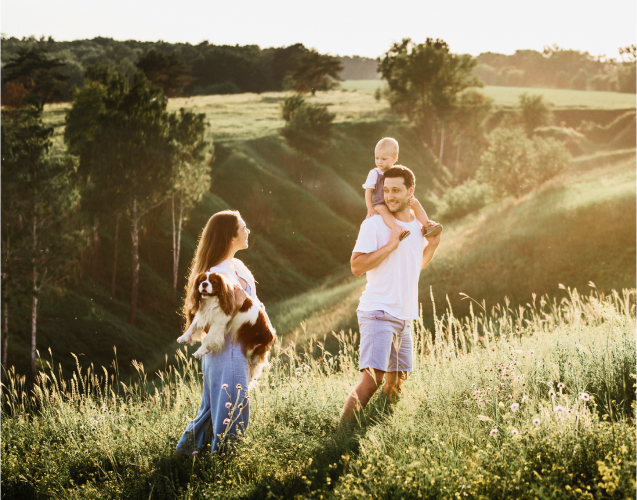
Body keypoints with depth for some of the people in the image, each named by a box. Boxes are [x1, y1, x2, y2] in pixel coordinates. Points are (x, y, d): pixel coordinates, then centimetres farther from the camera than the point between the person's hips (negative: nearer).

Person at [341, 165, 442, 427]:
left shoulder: (419, 225, 12)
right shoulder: (374, 224, -10)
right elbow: (357, 266, -17)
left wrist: (433, 244, 9)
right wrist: (390, 245, -20)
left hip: (404, 317, 8)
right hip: (378, 313, -8)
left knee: (396, 381, 15)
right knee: (372, 377, -20)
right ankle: (343, 432, -19)